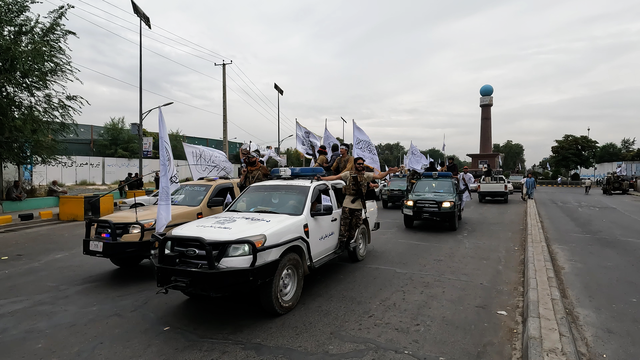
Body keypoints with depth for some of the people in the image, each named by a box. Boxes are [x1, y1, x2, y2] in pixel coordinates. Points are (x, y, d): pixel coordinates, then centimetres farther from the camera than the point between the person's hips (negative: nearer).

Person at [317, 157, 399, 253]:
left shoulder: (366, 175, 7)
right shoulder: (348, 174, 4)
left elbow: (379, 176, -4)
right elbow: (335, 177, 3)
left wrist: (388, 172, -22)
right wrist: (322, 178, -5)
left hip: (358, 206, 1)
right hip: (347, 204, -1)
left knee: (355, 227, 6)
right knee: (344, 225, -1)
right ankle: (341, 245, 6)